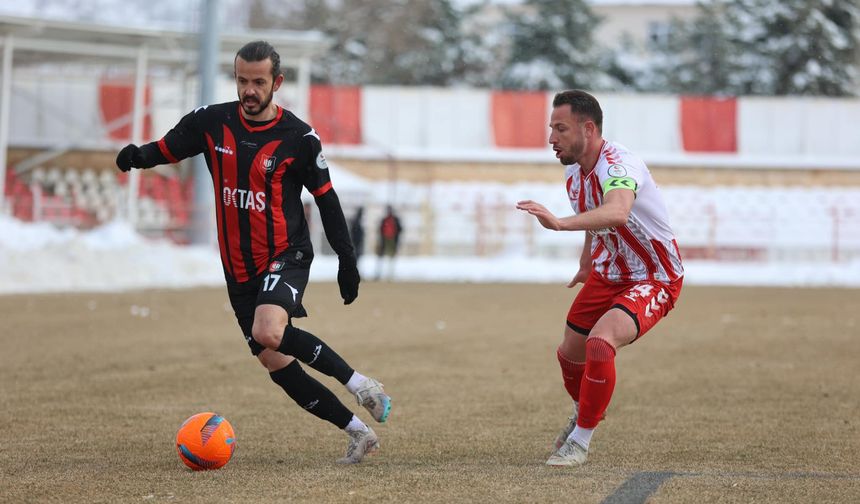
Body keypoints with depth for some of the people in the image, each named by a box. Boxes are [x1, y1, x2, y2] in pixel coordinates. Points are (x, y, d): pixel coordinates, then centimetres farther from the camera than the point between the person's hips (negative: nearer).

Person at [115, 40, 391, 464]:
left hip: (286, 256, -5)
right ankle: (357, 432, 15)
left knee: (268, 332, -33)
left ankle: (356, 382, -17)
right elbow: (166, 150, 9)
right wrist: (137, 156, -14)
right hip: (239, 269, 5)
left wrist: (347, 258, -2)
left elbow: (326, 198, 0)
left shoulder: (299, 137, -8)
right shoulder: (211, 122, 0)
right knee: (278, 367, 3)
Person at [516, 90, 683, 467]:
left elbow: (617, 213, -54)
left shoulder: (617, 165, -30)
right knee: (570, 353, 15)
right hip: (609, 274, 9)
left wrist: (560, 223, -66)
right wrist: (586, 265, 29)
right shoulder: (574, 171, -2)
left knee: (600, 343, -30)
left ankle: (580, 441, -12)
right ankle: (585, 412, 49)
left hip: (654, 280, -9)